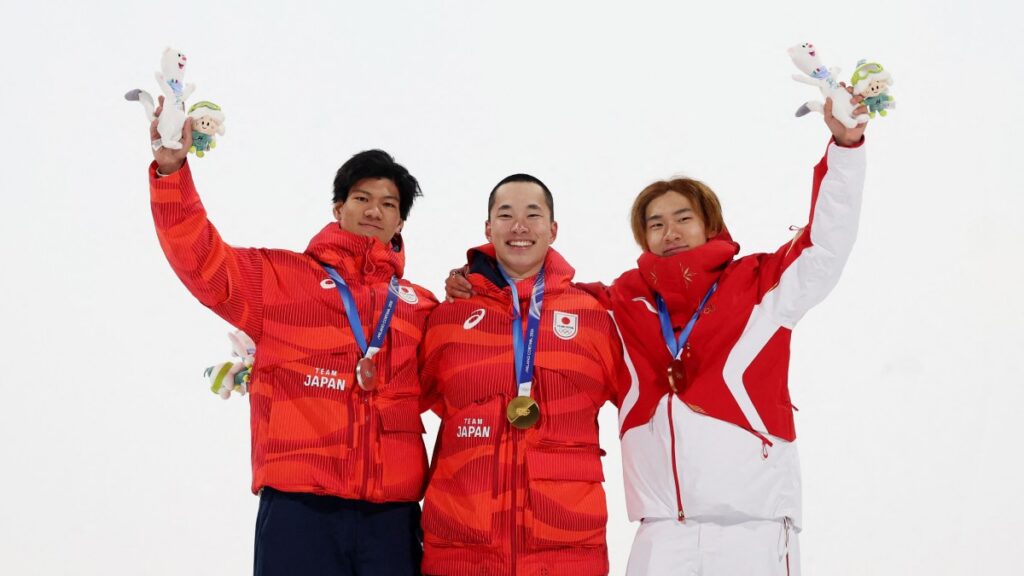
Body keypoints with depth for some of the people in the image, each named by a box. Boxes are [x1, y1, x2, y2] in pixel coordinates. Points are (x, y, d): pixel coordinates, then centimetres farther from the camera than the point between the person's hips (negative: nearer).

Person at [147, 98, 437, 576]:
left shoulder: (422, 306, 17)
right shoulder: (278, 276, 10)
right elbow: (201, 258, -2)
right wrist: (171, 170, -14)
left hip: (392, 513, 3)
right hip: (299, 507, -3)